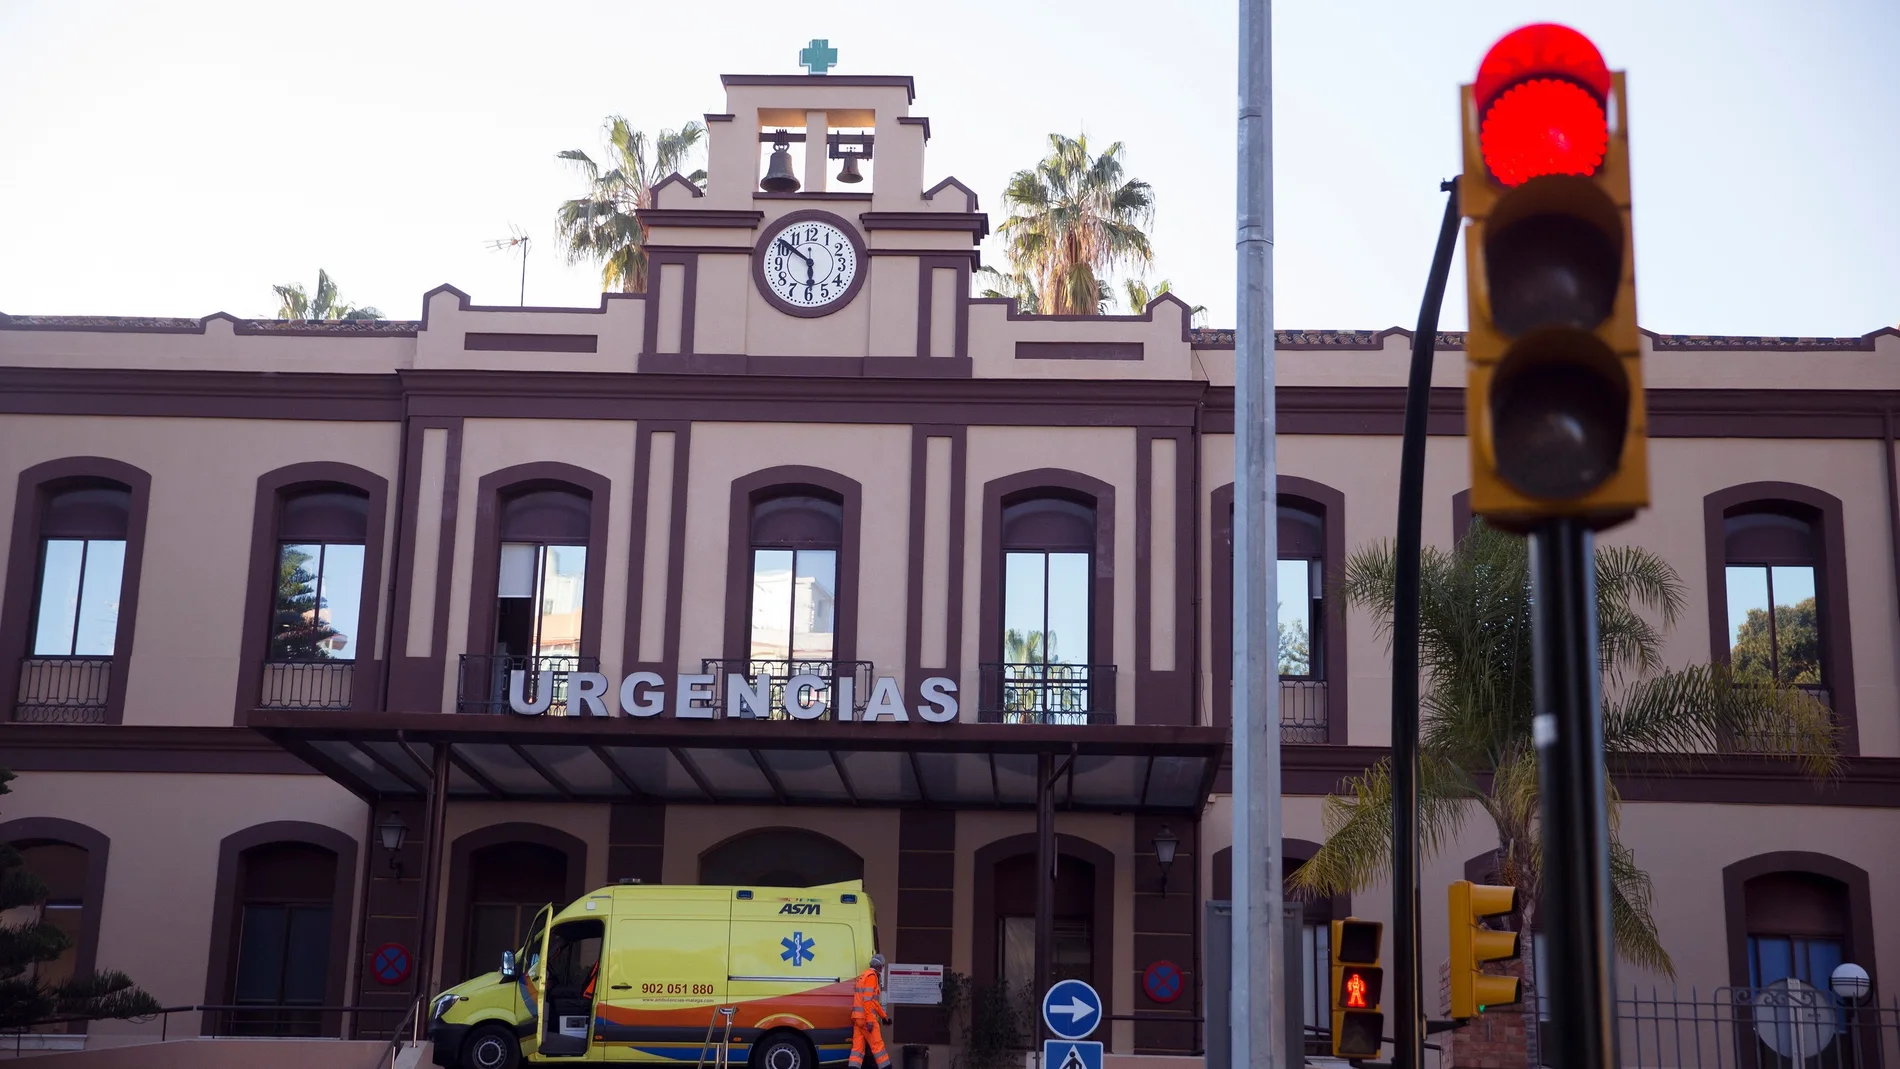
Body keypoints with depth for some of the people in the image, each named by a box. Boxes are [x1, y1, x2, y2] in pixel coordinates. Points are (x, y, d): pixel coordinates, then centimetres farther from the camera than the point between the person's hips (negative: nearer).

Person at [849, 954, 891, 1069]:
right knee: (877, 1044, -3)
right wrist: (870, 1020, -21)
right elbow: (868, 1000, -19)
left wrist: (884, 1016, 29)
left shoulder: (865, 976, 22)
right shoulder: (872, 976, -10)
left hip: (859, 1017, 9)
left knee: (858, 1046, 2)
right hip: (866, 1017, -9)